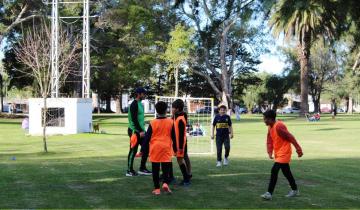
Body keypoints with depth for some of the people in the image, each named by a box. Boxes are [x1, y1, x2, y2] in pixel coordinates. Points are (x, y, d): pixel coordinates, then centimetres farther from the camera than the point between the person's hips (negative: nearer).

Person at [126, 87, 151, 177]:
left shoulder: (140, 104, 15)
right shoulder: (134, 105, -14)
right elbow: (134, 119, -19)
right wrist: (140, 131, -21)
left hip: (140, 130, 9)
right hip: (135, 131, -9)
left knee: (146, 148, 8)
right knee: (133, 150, -2)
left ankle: (142, 168, 16)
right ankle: (129, 171, 6)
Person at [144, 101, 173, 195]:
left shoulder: (152, 123, -4)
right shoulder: (170, 122, 1)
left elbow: (147, 137, -2)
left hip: (155, 148, -1)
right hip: (166, 148, 1)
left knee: (155, 169, 6)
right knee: (166, 167, 7)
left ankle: (157, 188, 7)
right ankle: (165, 183, -15)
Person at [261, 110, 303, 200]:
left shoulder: (279, 126, -22)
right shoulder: (270, 127, 6)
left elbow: (290, 137, -21)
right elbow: (269, 140, 7)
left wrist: (298, 149, -18)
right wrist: (270, 152, -7)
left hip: (284, 153, -10)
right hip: (278, 153, 10)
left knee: (274, 171, -16)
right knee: (286, 172, 19)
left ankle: (269, 193, -15)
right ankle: (295, 190, 33)